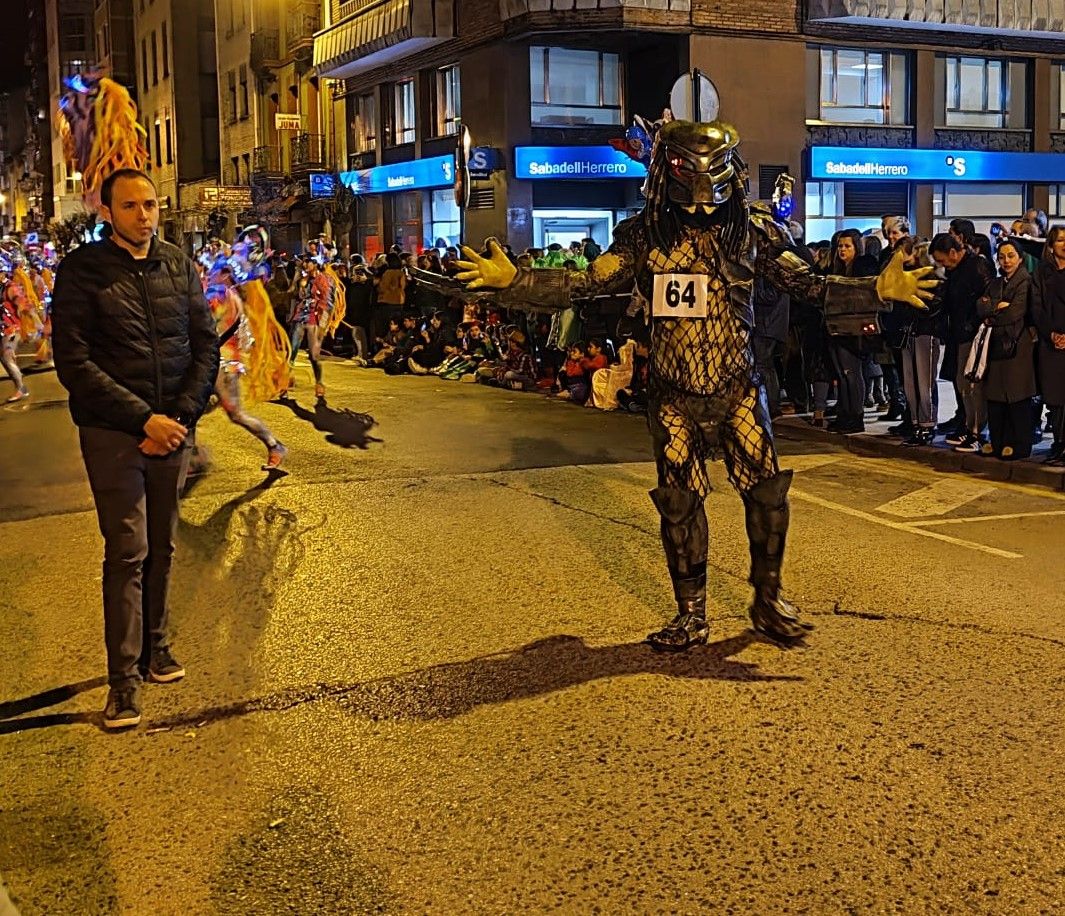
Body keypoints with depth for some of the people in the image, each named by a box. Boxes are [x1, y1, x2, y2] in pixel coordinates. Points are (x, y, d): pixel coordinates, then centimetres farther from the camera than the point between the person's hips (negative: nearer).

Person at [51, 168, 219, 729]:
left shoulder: (179, 267, 7)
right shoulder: (81, 271, -5)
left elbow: (206, 346, 7)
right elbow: (74, 362, -11)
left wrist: (181, 417, -7)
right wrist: (145, 419, -16)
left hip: (173, 430, 4)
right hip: (113, 432, -4)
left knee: (161, 547, 11)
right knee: (127, 552, -5)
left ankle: (156, 646, 26)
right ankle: (124, 677, 2)